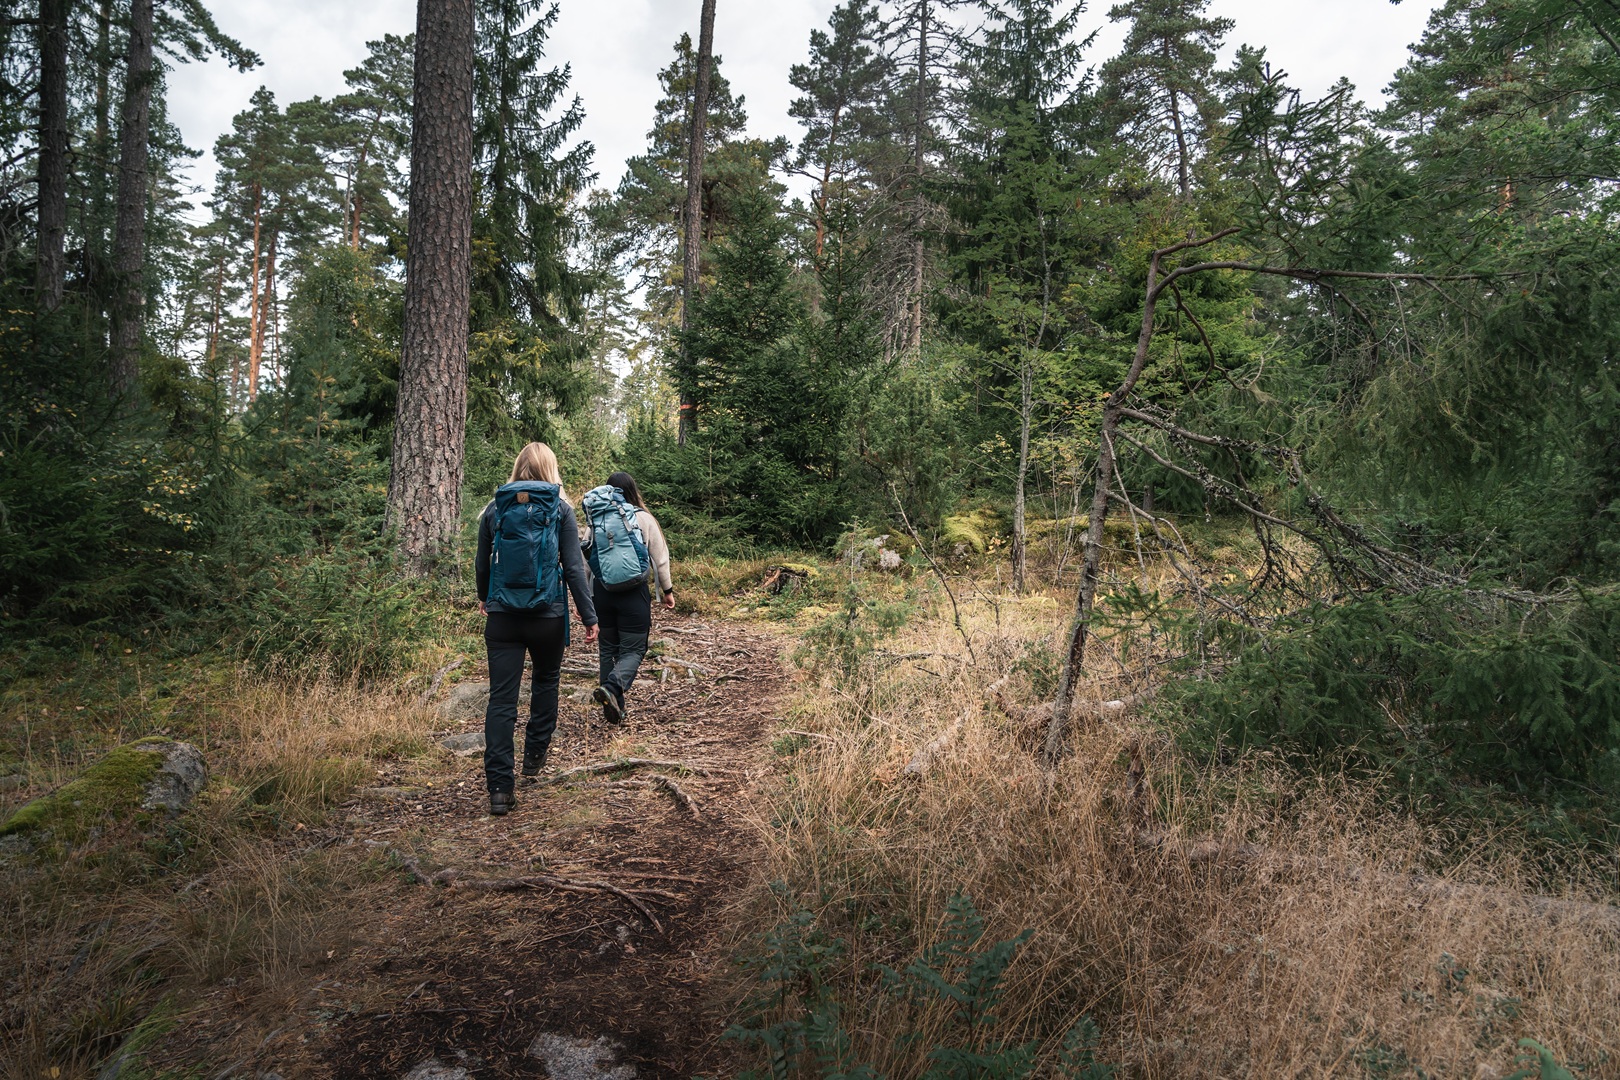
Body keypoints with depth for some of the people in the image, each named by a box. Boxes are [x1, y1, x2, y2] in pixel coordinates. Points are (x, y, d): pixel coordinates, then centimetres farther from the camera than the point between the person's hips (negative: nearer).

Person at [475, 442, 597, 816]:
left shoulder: (495, 508, 4)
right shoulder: (559, 509, -3)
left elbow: (483, 562, 14)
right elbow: (573, 567, -7)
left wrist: (484, 597, 33)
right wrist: (589, 617, -2)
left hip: (502, 615, 1)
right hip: (548, 615, -1)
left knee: (501, 698, 0)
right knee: (545, 680, 23)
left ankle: (499, 787, -5)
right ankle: (535, 755, 33)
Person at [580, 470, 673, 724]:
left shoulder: (596, 519, 3)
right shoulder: (644, 519, -4)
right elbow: (660, 558, 0)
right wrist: (667, 590, 12)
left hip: (602, 591, 3)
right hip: (634, 592, -3)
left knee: (607, 649, 15)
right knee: (633, 649, 4)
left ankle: (614, 709, 18)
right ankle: (612, 688, -23)